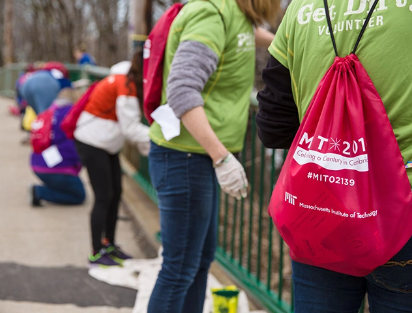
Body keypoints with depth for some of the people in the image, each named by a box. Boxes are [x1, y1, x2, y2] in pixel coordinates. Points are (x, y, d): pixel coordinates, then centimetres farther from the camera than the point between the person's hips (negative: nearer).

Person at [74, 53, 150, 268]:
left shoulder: (125, 81, 5)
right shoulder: (125, 86, -23)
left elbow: (130, 123, 5)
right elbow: (130, 128, -22)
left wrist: (145, 144, -3)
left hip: (107, 145, 9)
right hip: (91, 144, -9)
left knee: (115, 193, 11)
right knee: (103, 196, -6)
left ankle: (109, 245, 22)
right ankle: (96, 254, 1)